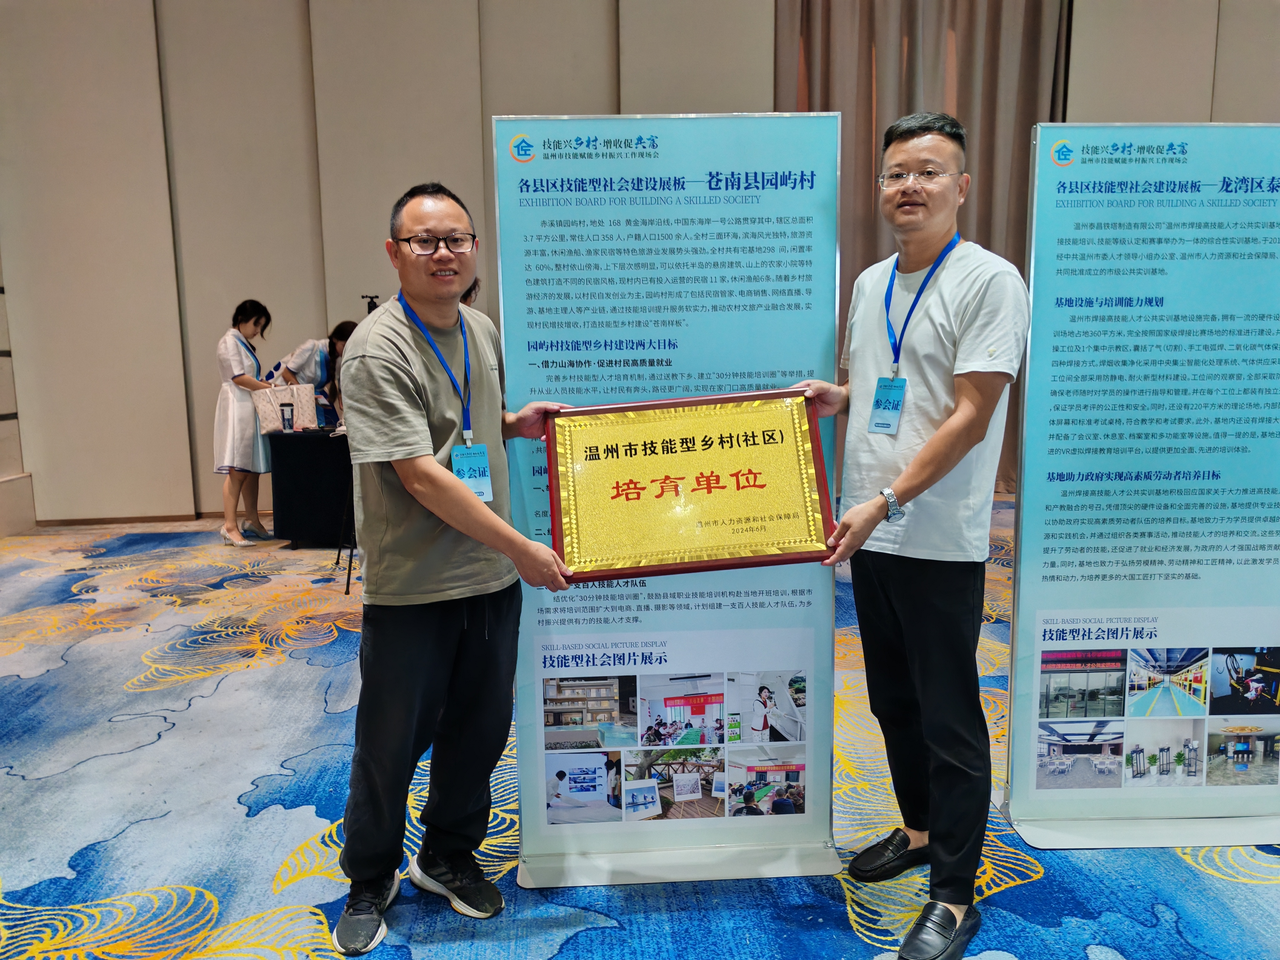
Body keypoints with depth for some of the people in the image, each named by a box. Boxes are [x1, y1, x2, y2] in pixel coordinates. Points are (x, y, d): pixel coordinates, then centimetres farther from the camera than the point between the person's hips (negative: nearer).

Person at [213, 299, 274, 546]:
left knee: (253, 469, 10)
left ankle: (252, 519, 18)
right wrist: (269, 387, -12)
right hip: (236, 408, -9)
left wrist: (268, 386, 4)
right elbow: (238, 377, -15)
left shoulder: (245, 344, 21)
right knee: (237, 470, -13)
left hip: (251, 410, 9)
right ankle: (229, 526, -13)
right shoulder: (229, 341, -6)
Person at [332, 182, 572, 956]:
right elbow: (420, 474, -22)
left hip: (492, 576, 6)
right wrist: (522, 548, -20)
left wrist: (518, 422, 1)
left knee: (480, 730, 17)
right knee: (391, 743, 9)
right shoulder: (378, 349, -16)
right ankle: (371, 883, 34)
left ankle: (448, 856, 40)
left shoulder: (483, 331, 7)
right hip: (411, 585, -6)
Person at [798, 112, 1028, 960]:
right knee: (893, 701, 19)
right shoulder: (870, 283, 12)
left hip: (940, 542, -7)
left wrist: (885, 501, -21)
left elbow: (968, 416, -16)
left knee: (949, 719, 2)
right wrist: (835, 397, 2)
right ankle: (919, 829, 40)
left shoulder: (990, 281, -10)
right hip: (870, 535, 7)